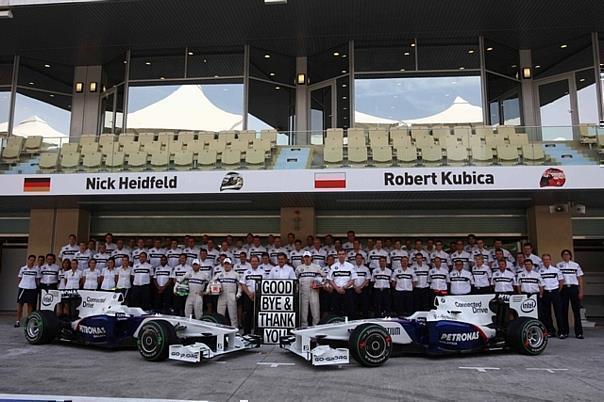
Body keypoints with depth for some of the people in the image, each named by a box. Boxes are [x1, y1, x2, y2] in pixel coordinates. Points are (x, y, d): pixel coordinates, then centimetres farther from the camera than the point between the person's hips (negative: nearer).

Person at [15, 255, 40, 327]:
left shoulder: (37, 269, 2)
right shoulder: (23, 268, 3)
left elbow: (37, 279, 6)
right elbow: (20, 278, 11)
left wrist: (38, 287, 1)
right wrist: (20, 285, 5)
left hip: (32, 288, 0)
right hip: (23, 288, 0)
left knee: (30, 305, 5)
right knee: (20, 304, 1)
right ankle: (18, 321, 8)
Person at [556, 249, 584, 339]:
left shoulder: (576, 265, 7)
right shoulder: (558, 265, 5)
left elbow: (580, 278, 6)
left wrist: (581, 291, 0)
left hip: (574, 288, 0)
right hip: (563, 289, 0)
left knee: (576, 310, 0)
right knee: (563, 311, 3)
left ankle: (578, 333, 6)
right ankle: (564, 332, 10)